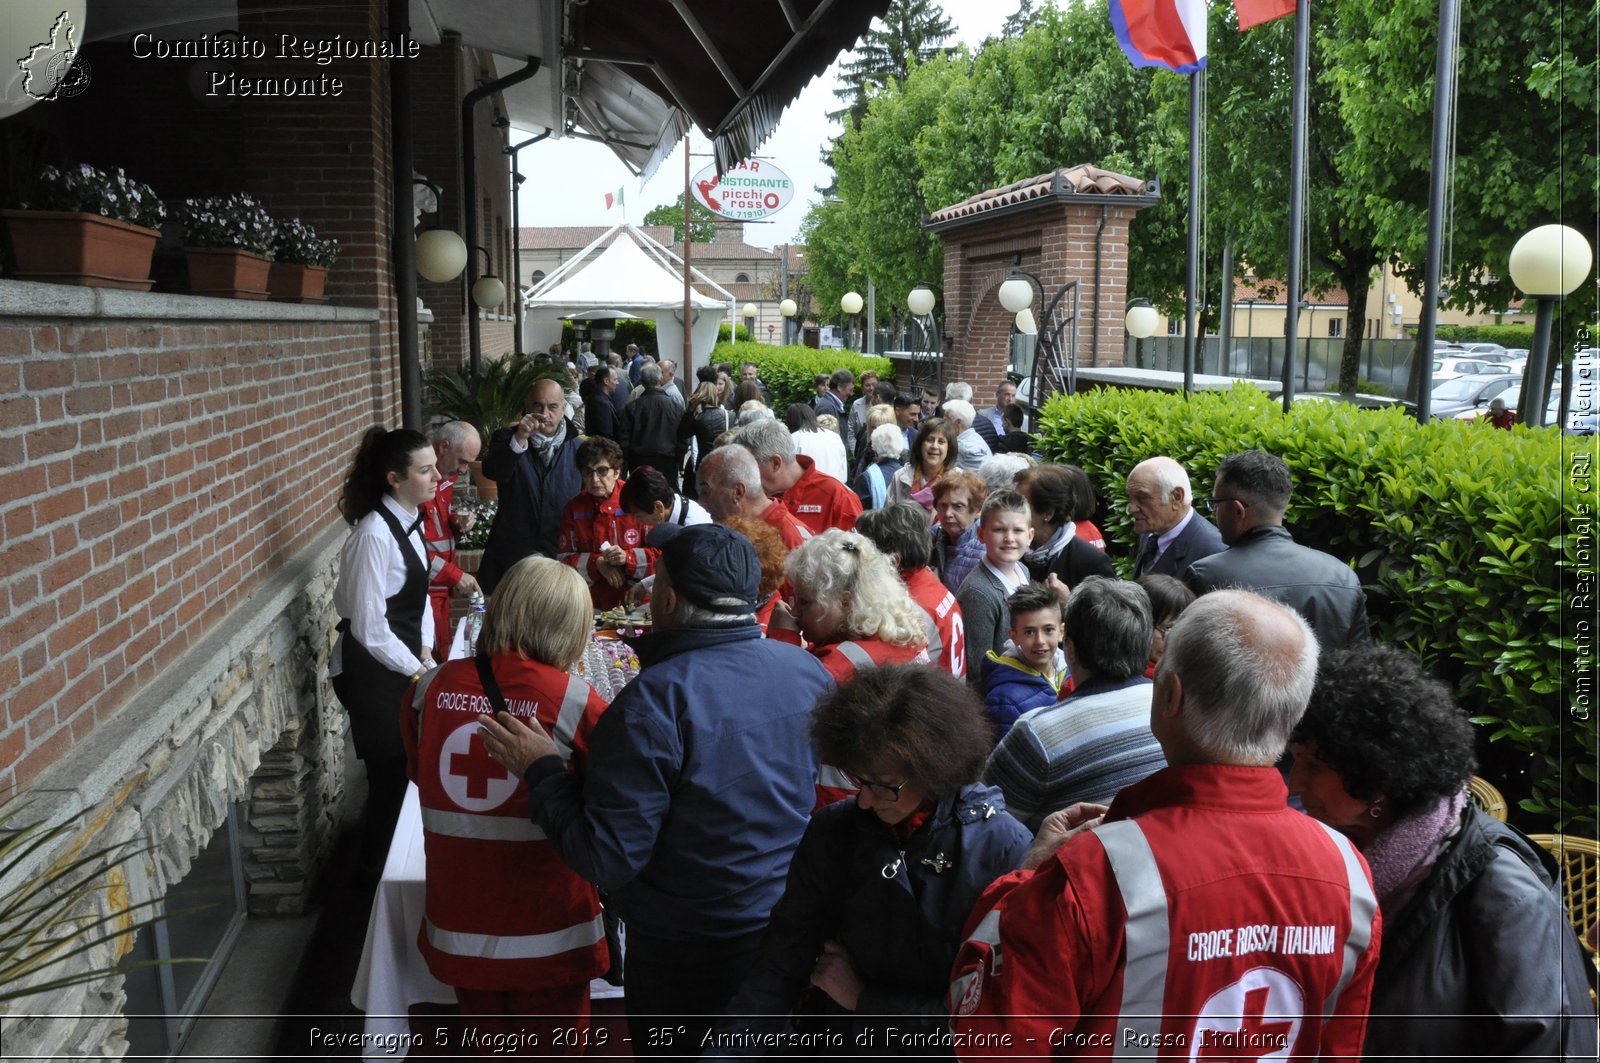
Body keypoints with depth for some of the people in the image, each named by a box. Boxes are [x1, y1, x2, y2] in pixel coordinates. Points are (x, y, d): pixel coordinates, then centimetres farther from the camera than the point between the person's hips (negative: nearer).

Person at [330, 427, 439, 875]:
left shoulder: (407, 520, 3)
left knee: (407, 768, 19)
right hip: (372, 672, -8)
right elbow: (369, 627, -23)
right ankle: (378, 871, 28)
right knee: (391, 773, 7)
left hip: (401, 661, 8)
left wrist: (426, 650, 3)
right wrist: (418, 670, -15)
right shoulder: (374, 535, -24)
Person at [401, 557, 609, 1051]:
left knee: (489, 1046, 27)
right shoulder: (574, 701, -19)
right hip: (546, 933, -3)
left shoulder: (429, 689, -9)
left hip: (458, 926, 3)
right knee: (553, 1046, 20)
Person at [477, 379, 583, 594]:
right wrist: (519, 438, -32)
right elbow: (493, 472, -17)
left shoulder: (579, 448, 6)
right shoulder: (506, 438, 4)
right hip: (511, 557, 0)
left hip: (562, 559, 1)